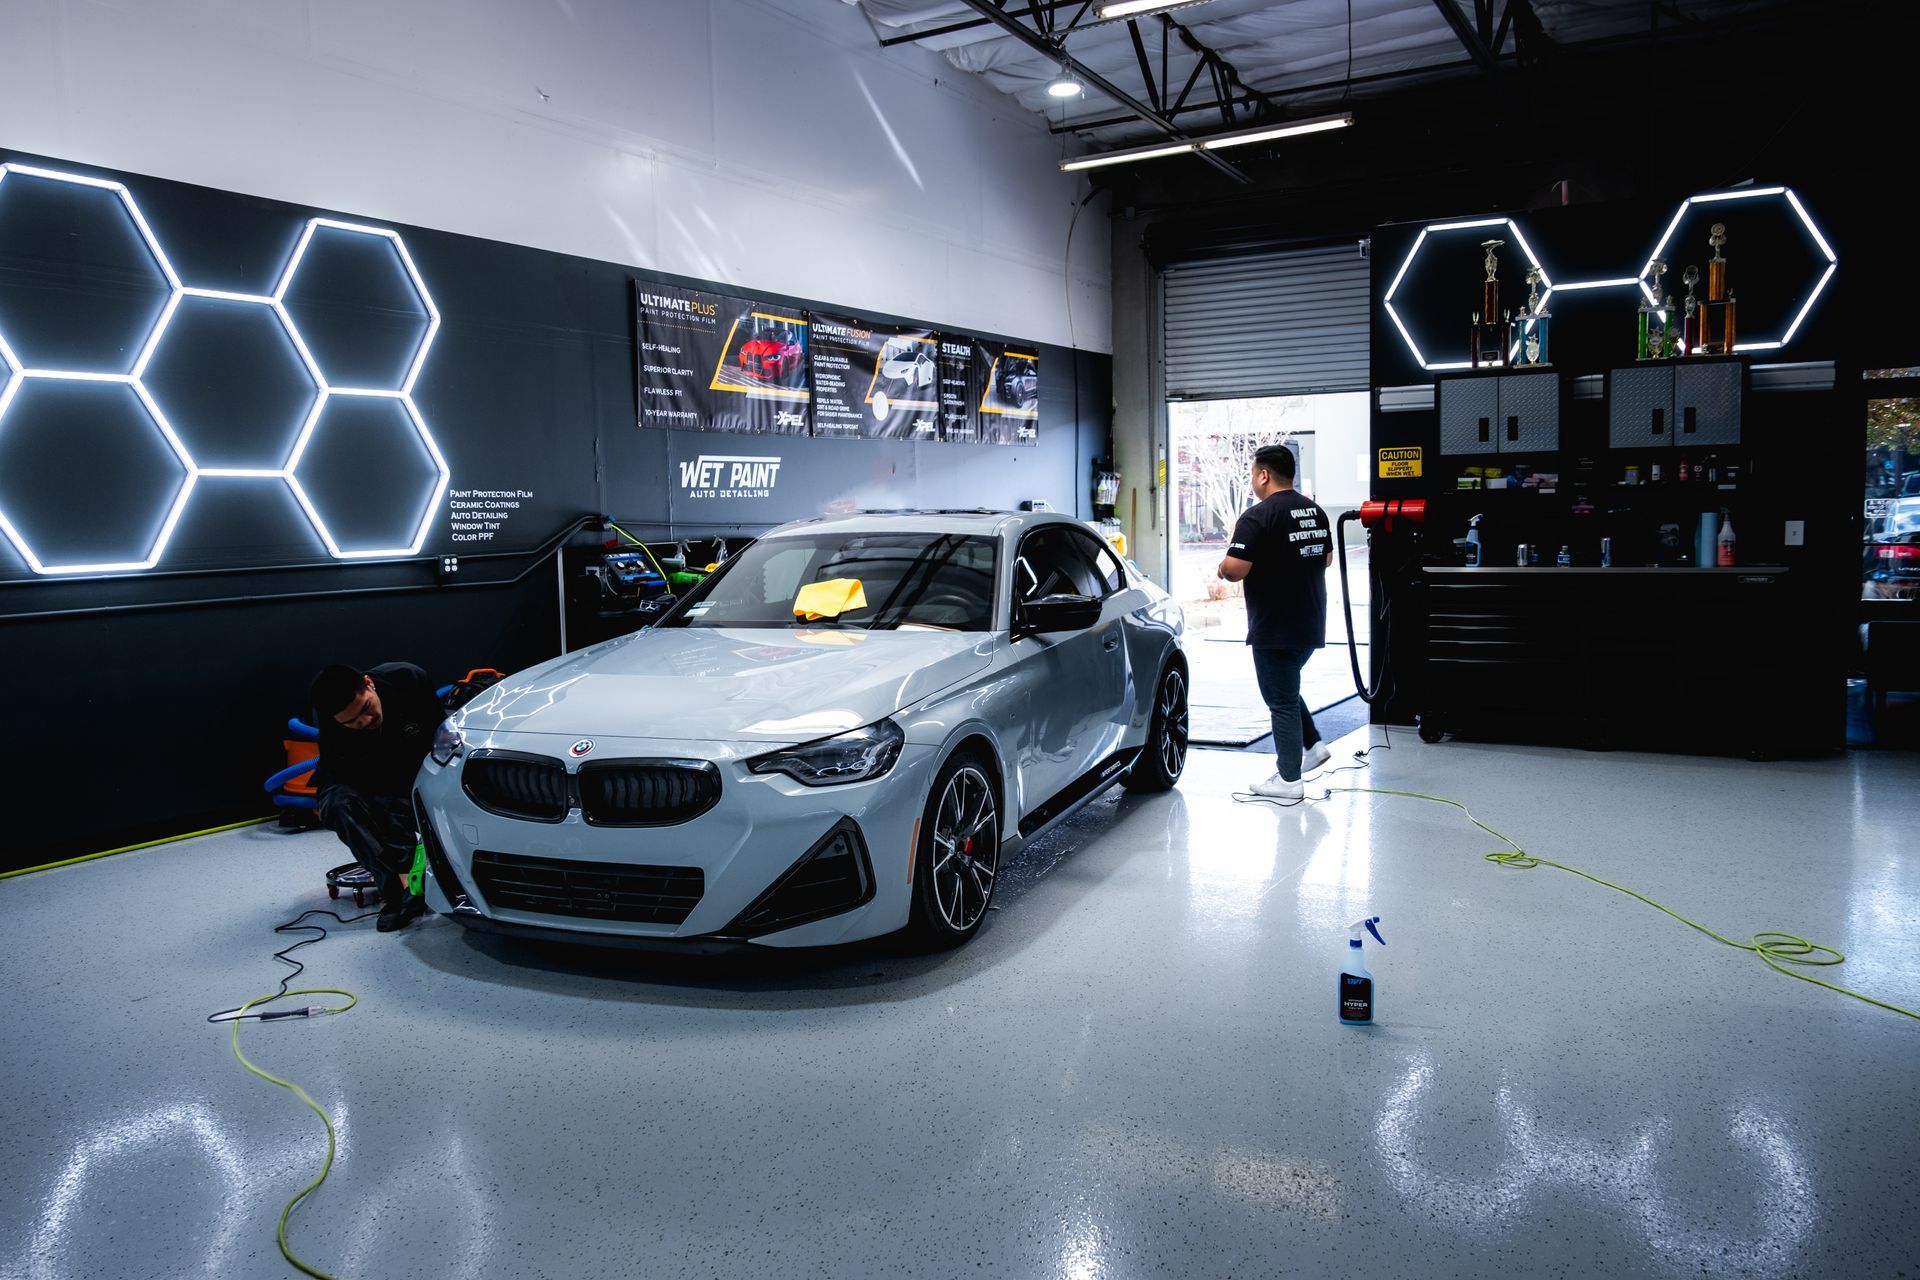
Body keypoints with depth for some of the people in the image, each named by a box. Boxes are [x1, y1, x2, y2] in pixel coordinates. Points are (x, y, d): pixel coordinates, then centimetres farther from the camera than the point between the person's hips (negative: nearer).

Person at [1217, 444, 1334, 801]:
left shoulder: (1258, 517, -17)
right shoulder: (1315, 511, 9)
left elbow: (1235, 569, -23)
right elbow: (1326, 559, 21)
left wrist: (1223, 568, -2)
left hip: (1275, 628, -8)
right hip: (1310, 624, 8)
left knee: (1280, 698, 0)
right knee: (1287, 688, 25)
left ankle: (1288, 779, 7)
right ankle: (1313, 746, 22)